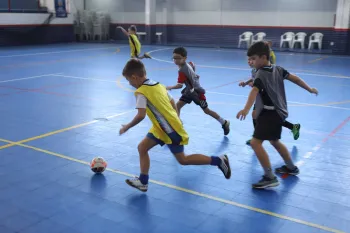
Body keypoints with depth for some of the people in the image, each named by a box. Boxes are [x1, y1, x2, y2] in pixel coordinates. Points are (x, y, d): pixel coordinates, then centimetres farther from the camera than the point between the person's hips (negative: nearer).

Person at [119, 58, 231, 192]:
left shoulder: (141, 92, -18)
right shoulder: (158, 85, 8)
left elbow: (141, 115, -27)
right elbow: (172, 103, 14)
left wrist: (127, 127, -12)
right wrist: (176, 120, 25)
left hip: (170, 129, -9)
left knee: (183, 160, 4)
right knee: (142, 148, 10)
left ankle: (219, 161, 9)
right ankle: (143, 182, 14)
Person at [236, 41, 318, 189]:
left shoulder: (261, 74, -17)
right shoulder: (278, 69, 8)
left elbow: (254, 91, -35)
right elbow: (295, 79, 16)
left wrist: (246, 109, -51)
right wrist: (310, 90, 31)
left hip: (270, 113, -10)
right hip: (278, 111, 10)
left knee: (255, 143, -15)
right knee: (274, 141, 28)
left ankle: (270, 178, -16)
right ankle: (291, 168, 44)